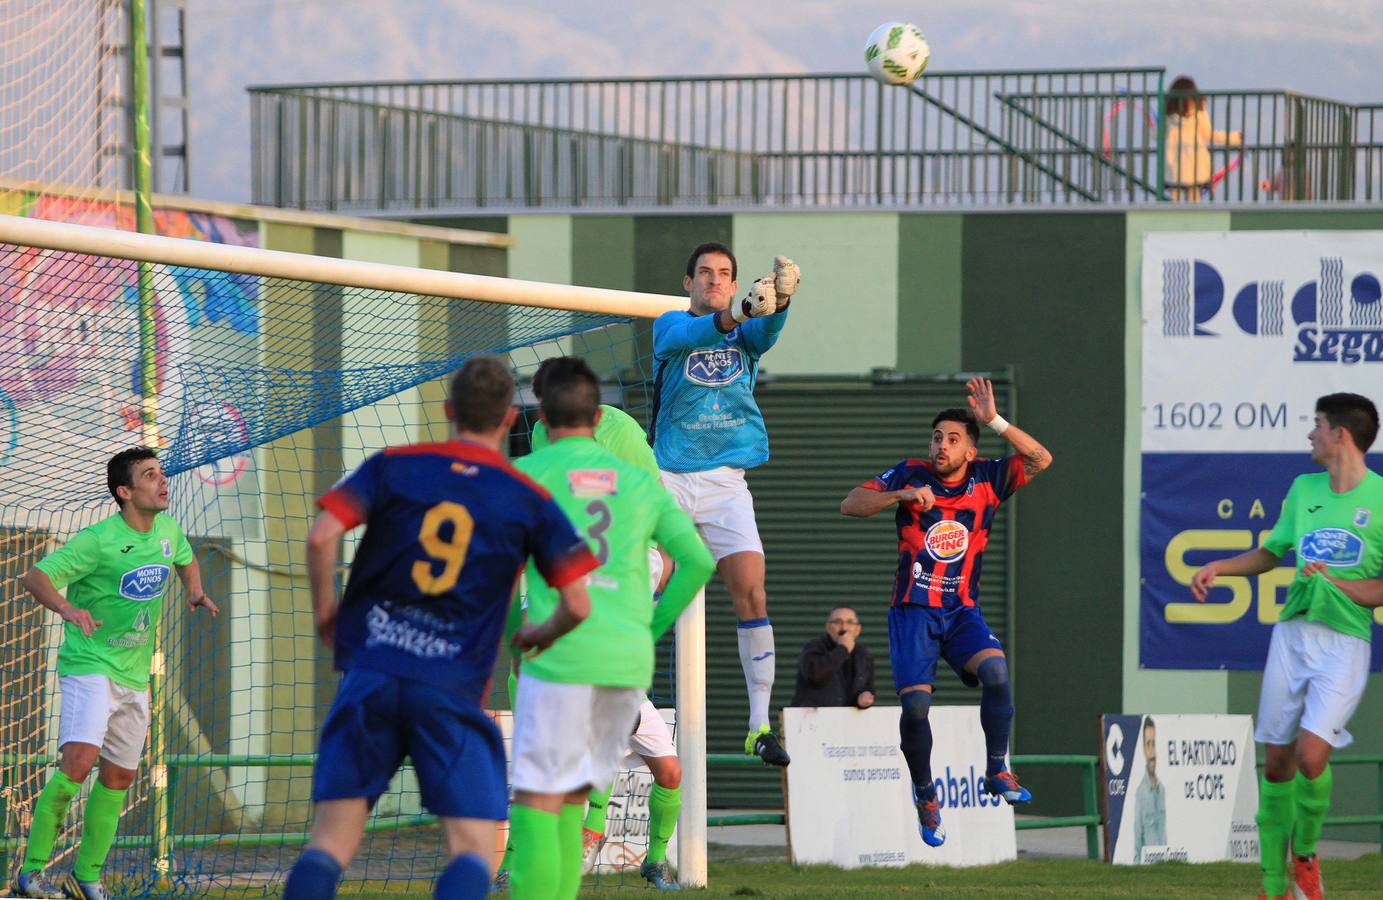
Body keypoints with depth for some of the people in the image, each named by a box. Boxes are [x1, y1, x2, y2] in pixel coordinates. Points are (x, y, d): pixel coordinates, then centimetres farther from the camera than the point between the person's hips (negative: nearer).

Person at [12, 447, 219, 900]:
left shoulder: (168, 530, 5)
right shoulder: (98, 540, -17)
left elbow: (186, 560, 28)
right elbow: (35, 576, -19)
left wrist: (194, 591, 7)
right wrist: (66, 607, -38)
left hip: (135, 676, 7)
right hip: (89, 666, -7)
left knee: (118, 778, 9)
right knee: (78, 761, -23)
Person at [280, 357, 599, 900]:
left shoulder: (393, 467, 7)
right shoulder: (530, 501, 5)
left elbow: (322, 535, -6)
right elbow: (577, 605, 2)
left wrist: (325, 607, 10)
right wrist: (541, 637, 24)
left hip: (370, 673, 2)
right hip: (453, 691, -1)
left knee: (331, 840, 4)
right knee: (473, 849, -1)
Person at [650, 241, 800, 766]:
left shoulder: (747, 333, 10)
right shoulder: (671, 326, 4)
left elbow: (767, 332, -15)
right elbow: (687, 337, -21)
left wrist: (780, 297, -39)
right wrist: (735, 314, -42)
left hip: (725, 481, 2)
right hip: (668, 479, -1)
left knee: (751, 592, -9)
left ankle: (760, 726, -5)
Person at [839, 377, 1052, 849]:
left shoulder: (986, 478, 0)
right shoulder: (911, 475, -2)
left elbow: (1040, 460, -11)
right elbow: (850, 505, -5)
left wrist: (994, 421, -19)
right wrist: (900, 496, -20)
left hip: (962, 610, 1)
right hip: (913, 611, -1)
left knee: (996, 671, -26)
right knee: (915, 703, -13)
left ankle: (997, 771, -12)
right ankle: (924, 794, 10)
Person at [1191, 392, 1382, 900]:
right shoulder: (1304, 489, 11)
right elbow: (1270, 553, 25)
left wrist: (1336, 585, -15)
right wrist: (1219, 567, 12)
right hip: (1292, 632, 5)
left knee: (1311, 755, -20)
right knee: (1276, 762, 4)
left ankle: (1305, 853, 6)